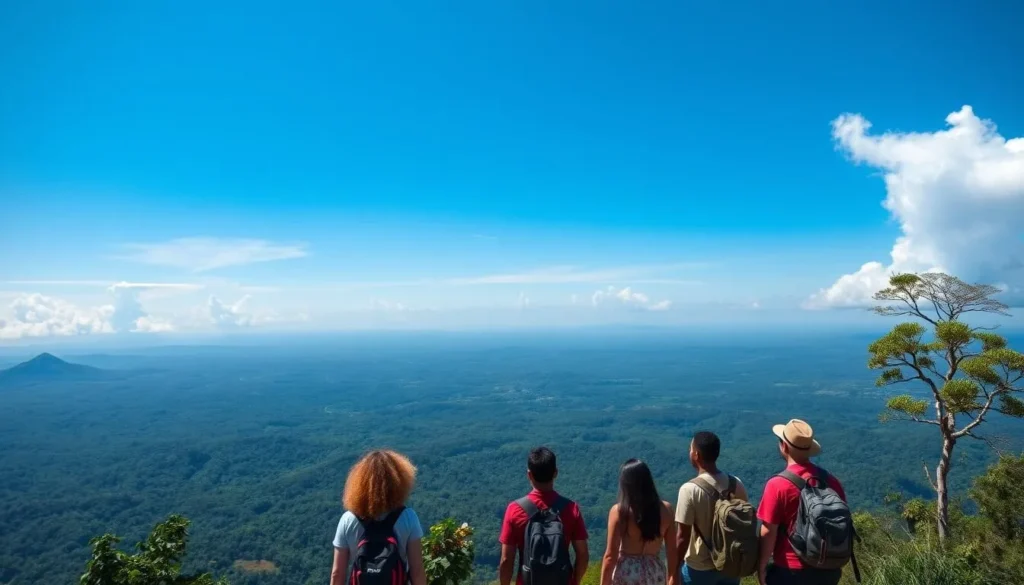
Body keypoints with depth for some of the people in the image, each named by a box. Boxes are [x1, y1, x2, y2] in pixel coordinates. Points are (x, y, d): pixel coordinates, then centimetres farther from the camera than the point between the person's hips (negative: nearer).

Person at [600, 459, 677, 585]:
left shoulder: (618, 511, -13)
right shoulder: (666, 509, -4)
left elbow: (611, 556, -12)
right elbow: (672, 551, 2)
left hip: (626, 574, -3)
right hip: (655, 573, 3)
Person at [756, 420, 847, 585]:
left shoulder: (777, 485, -19)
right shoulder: (831, 481, -3)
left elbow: (768, 533, -16)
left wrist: (761, 566, -3)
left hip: (790, 571, -5)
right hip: (827, 569, 6)